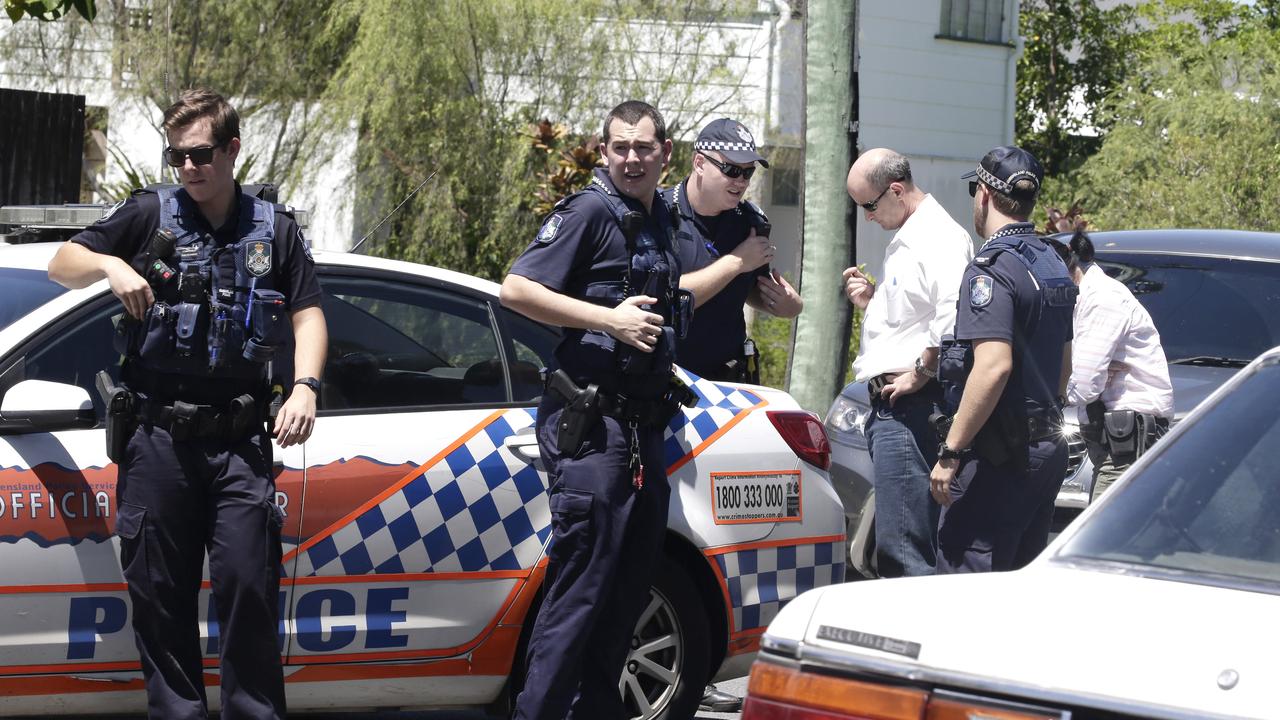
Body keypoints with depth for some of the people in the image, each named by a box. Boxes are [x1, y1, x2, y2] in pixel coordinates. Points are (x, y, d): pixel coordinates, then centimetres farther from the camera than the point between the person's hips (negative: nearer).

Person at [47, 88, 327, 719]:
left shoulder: (274, 229, 10)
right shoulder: (149, 215, 6)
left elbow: (307, 314, 9)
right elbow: (61, 265, 9)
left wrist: (304, 387, -8)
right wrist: (110, 264, -12)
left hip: (239, 439, 0)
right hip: (157, 436, 0)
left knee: (248, 585, -7)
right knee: (160, 593, 2)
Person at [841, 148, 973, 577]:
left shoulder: (940, 238, -12)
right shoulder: (905, 240, 22)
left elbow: (953, 316, -27)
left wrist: (921, 373, -20)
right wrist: (872, 302, 13)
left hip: (911, 408, -11)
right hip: (890, 408, 11)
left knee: (904, 551, -14)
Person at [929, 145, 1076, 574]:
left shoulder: (992, 269, -15)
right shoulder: (1053, 265, 16)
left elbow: (993, 366, -25)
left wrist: (951, 452, -22)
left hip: (1000, 455, -10)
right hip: (1047, 446, 10)